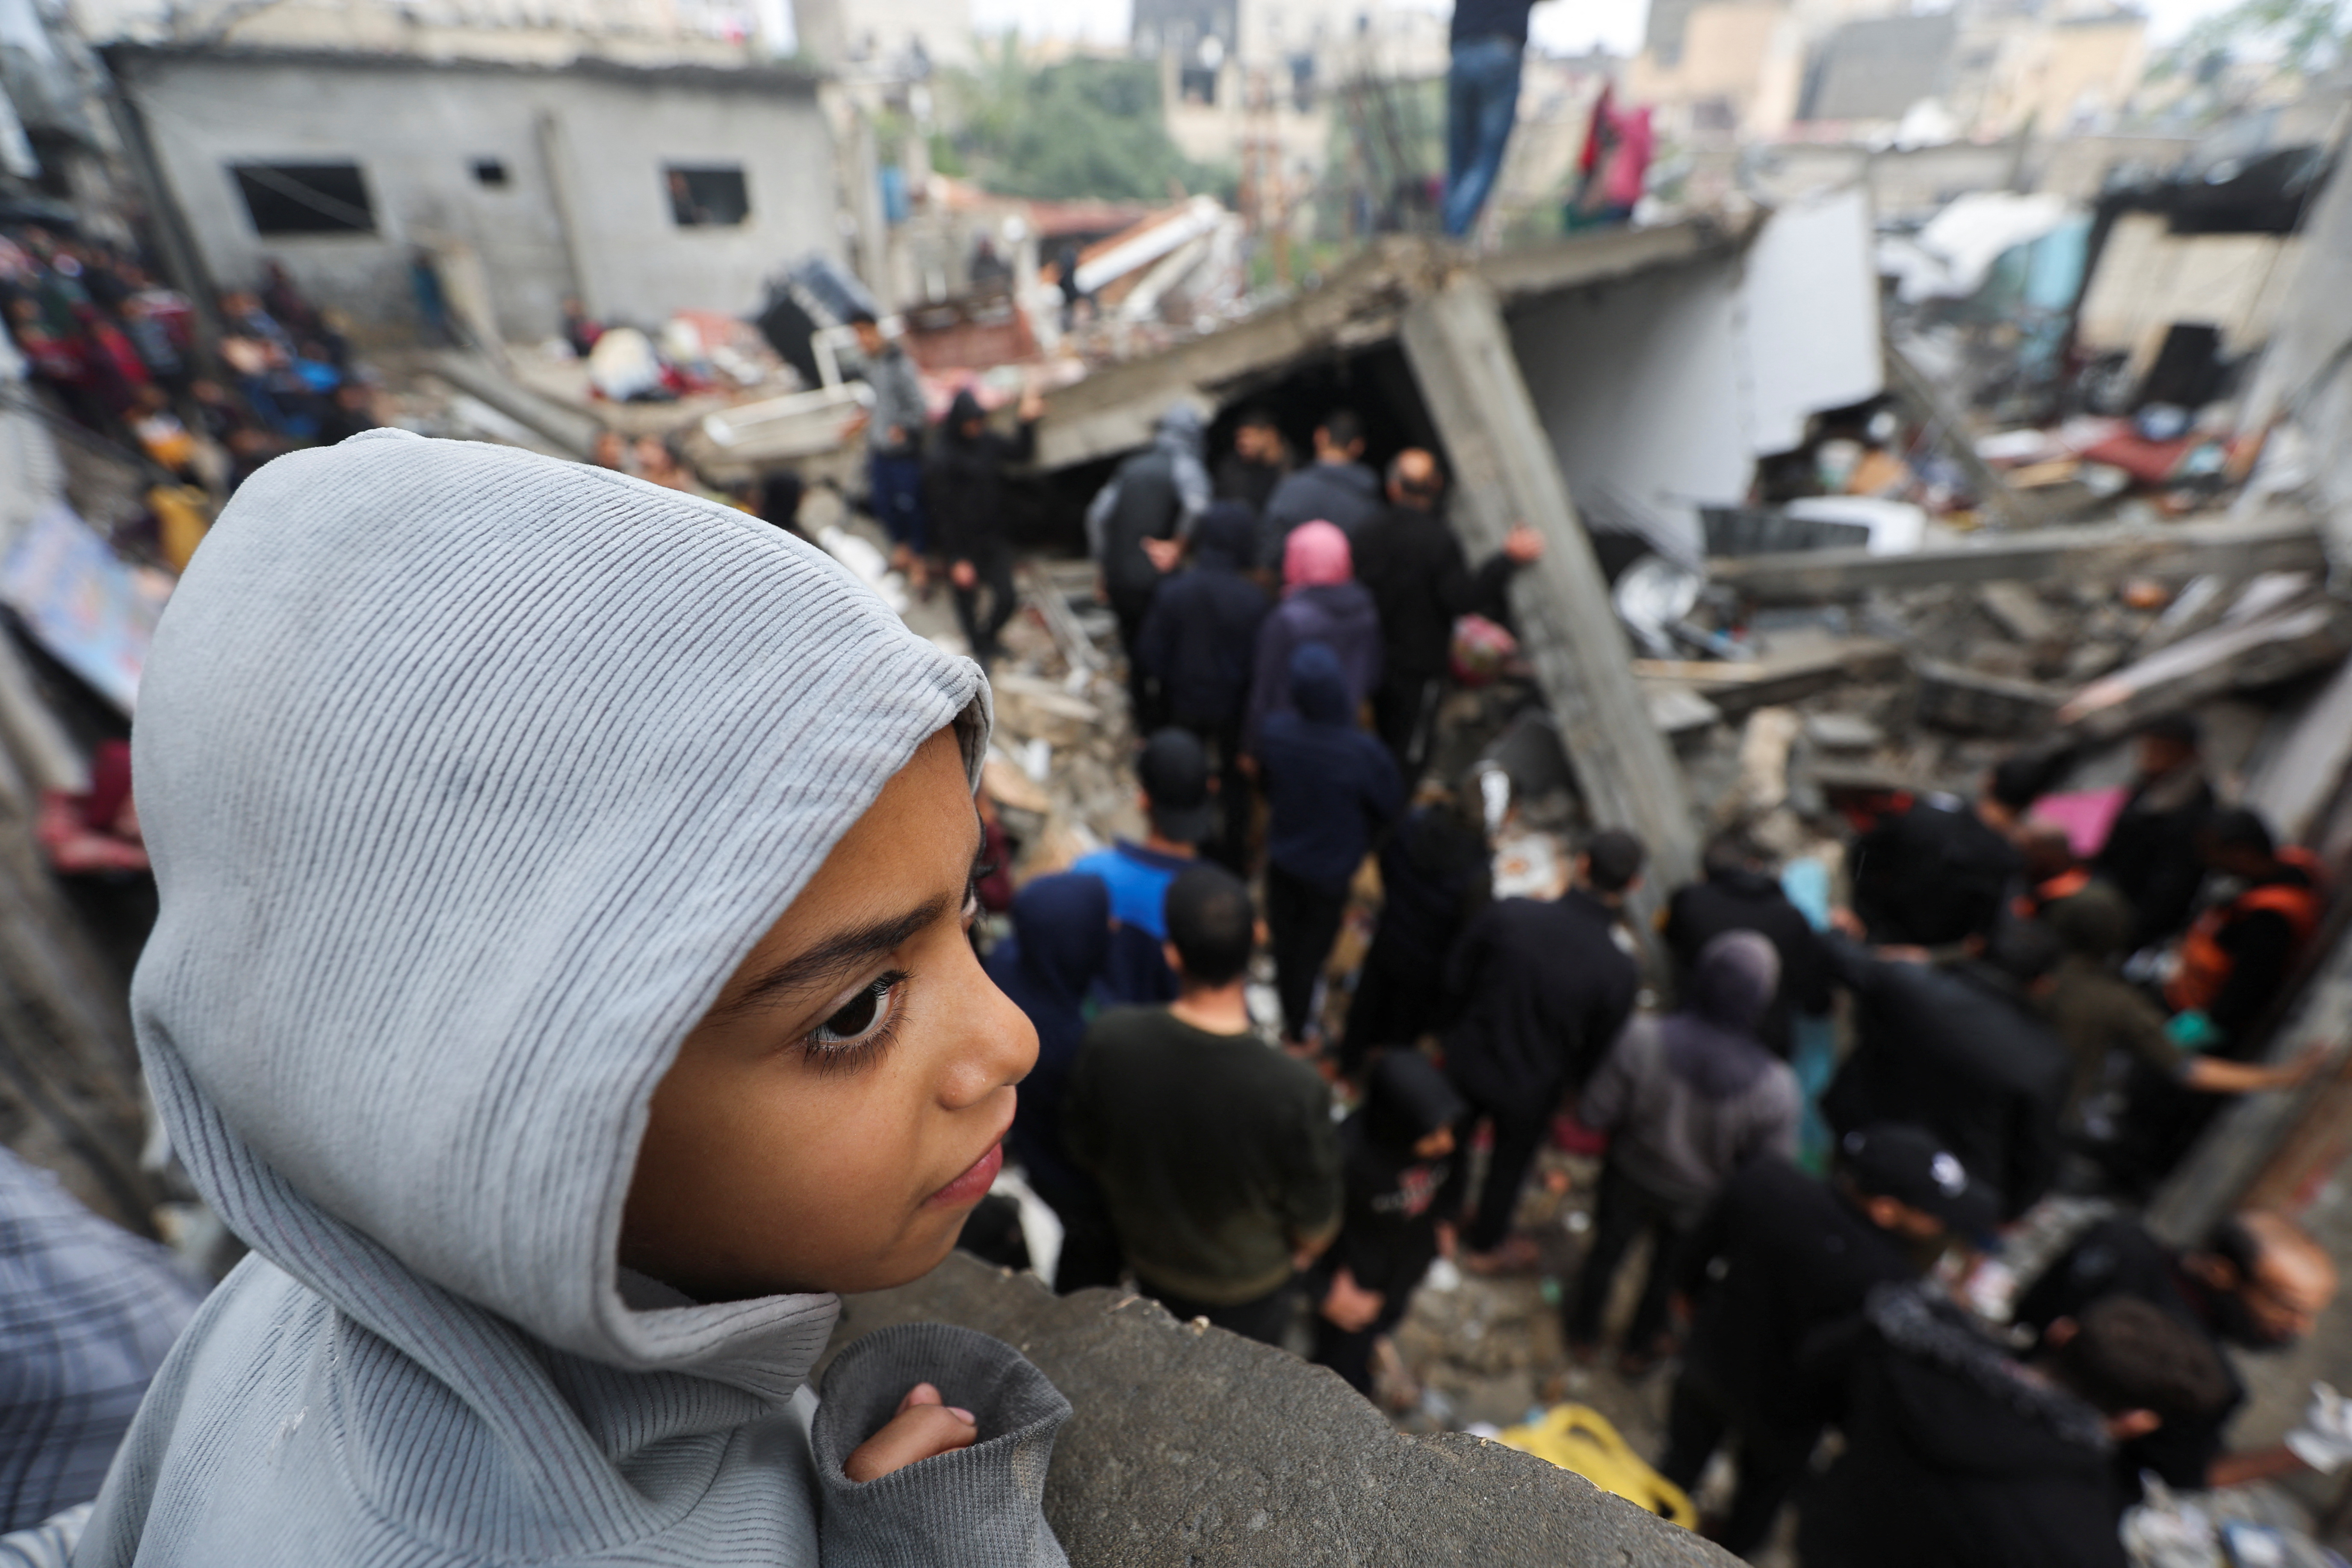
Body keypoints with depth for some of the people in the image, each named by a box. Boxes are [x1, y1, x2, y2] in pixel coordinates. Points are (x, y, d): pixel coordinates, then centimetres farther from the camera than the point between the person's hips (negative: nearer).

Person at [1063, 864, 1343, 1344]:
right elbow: (1314, 1224, -20)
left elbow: (1083, 1148, -12)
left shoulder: (1109, 1040, -33)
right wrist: (1303, 1251, 4)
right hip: (1249, 1283, -2)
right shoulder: (1296, 1090, -39)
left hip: (1147, 1262, 2)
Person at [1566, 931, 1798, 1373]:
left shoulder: (1642, 1038, -36)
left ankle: (1583, 1335, 55)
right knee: (1669, 1270, 31)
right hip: (1698, 1203, 0)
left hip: (1631, 1176, 0)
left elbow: (1594, 1115, -23)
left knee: (1606, 1252, 29)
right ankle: (1639, 1348, 58)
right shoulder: (1775, 1086, -35)